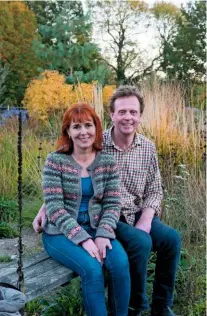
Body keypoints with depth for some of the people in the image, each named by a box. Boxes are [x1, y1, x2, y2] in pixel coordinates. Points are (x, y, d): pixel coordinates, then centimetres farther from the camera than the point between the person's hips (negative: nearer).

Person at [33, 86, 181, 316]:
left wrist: (145, 222, -10)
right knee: (140, 242, -30)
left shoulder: (148, 148, 2)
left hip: (138, 215, 4)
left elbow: (154, 191, 7)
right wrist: (46, 207, -14)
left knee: (170, 238, -21)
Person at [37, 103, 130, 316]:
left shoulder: (108, 162, 1)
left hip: (95, 229, 3)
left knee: (121, 263, -24)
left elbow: (113, 204, -1)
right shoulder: (55, 161, -9)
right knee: (92, 269, -29)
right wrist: (83, 239, -23)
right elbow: (54, 208, -14)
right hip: (60, 232, -3)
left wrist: (103, 234, -19)